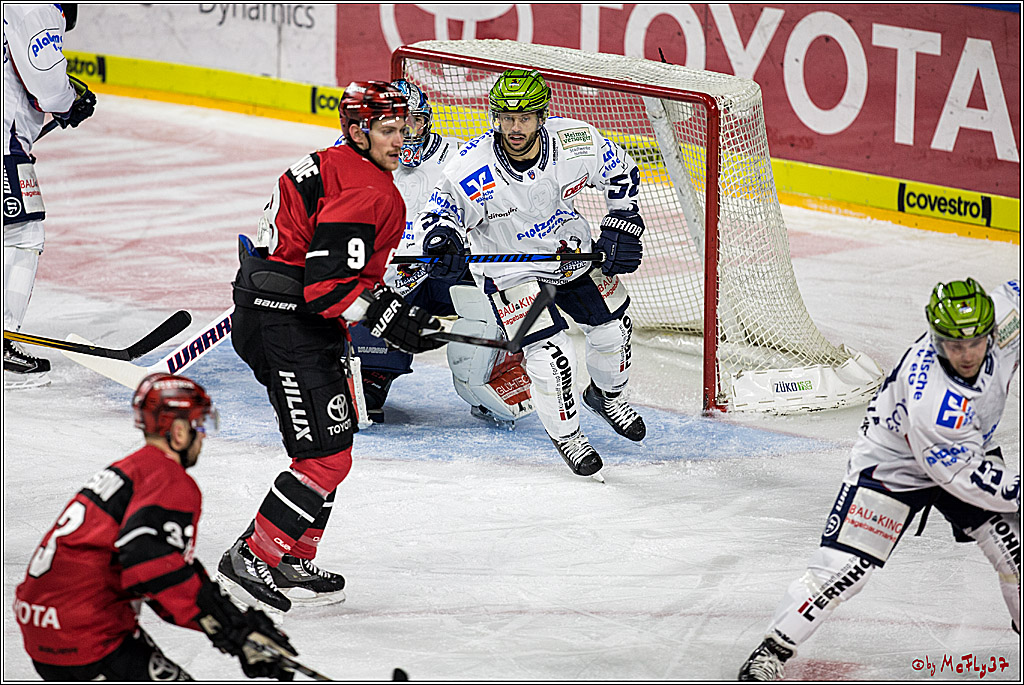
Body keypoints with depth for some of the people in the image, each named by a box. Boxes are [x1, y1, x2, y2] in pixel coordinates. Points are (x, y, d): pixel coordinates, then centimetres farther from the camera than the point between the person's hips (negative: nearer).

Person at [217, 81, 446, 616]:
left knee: (331, 444, 18)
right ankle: (252, 559, -4)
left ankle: (293, 563, 22)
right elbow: (328, 285, -24)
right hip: (287, 327, -11)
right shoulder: (367, 192, -18)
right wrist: (391, 318, -17)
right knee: (326, 457, -9)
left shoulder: (331, 166, 15)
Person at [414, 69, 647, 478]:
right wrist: (443, 238, -41)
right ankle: (564, 433, 10)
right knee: (551, 353, -16)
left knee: (612, 325, 13)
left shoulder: (576, 142, -22)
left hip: (570, 248, 4)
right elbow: (441, 209, -19)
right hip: (508, 267, -4)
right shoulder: (472, 170, -30)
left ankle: (606, 394, 46)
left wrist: (622, 229, -9)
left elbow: (621, 174, -3)